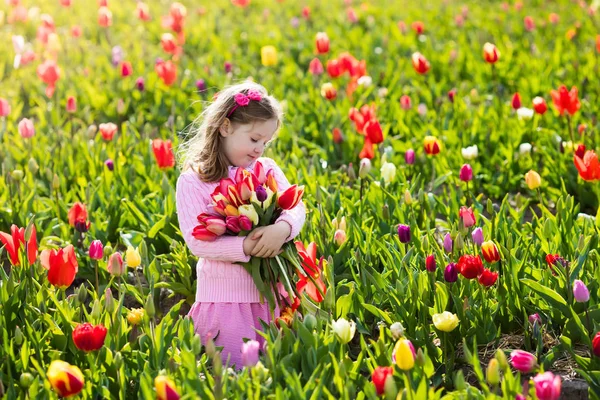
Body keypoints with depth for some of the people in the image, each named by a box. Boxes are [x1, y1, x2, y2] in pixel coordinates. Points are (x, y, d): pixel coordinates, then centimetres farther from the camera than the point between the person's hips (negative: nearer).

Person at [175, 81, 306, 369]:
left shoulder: (267, 169, 7)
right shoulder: (192, 181, -7)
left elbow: (297, 207, -4)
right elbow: (197, 242, -15)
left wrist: (283, 229, -28)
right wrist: (247, 247, -25)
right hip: (223, 298, -4)